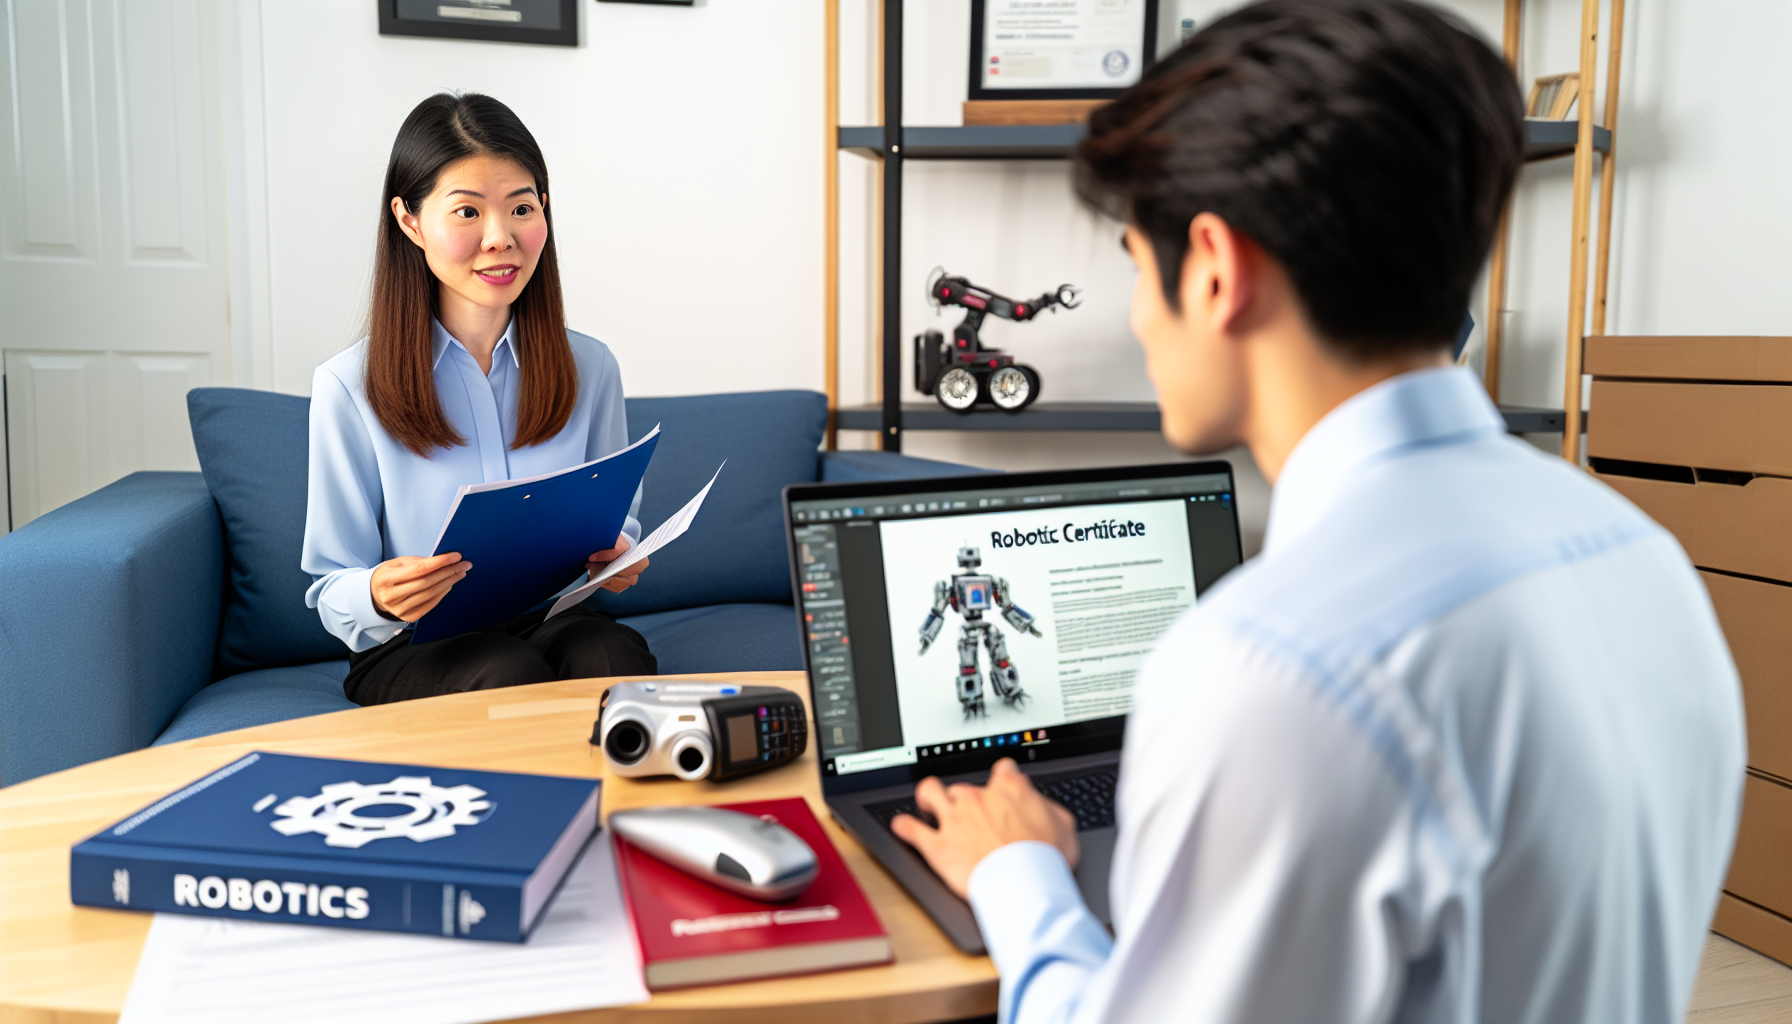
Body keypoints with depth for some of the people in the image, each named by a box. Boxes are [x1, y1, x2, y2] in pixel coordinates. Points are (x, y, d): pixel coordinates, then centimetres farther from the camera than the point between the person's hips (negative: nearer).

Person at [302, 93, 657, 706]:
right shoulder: (350, 387, -6)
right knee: (512, 674, -35)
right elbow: (332, 592, 0)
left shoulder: (590, 369, 3)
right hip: (412, 650, -2)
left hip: (553, 623, 3)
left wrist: (618, 561, -9)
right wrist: (378, 596, -25)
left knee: (613, 654, -32)